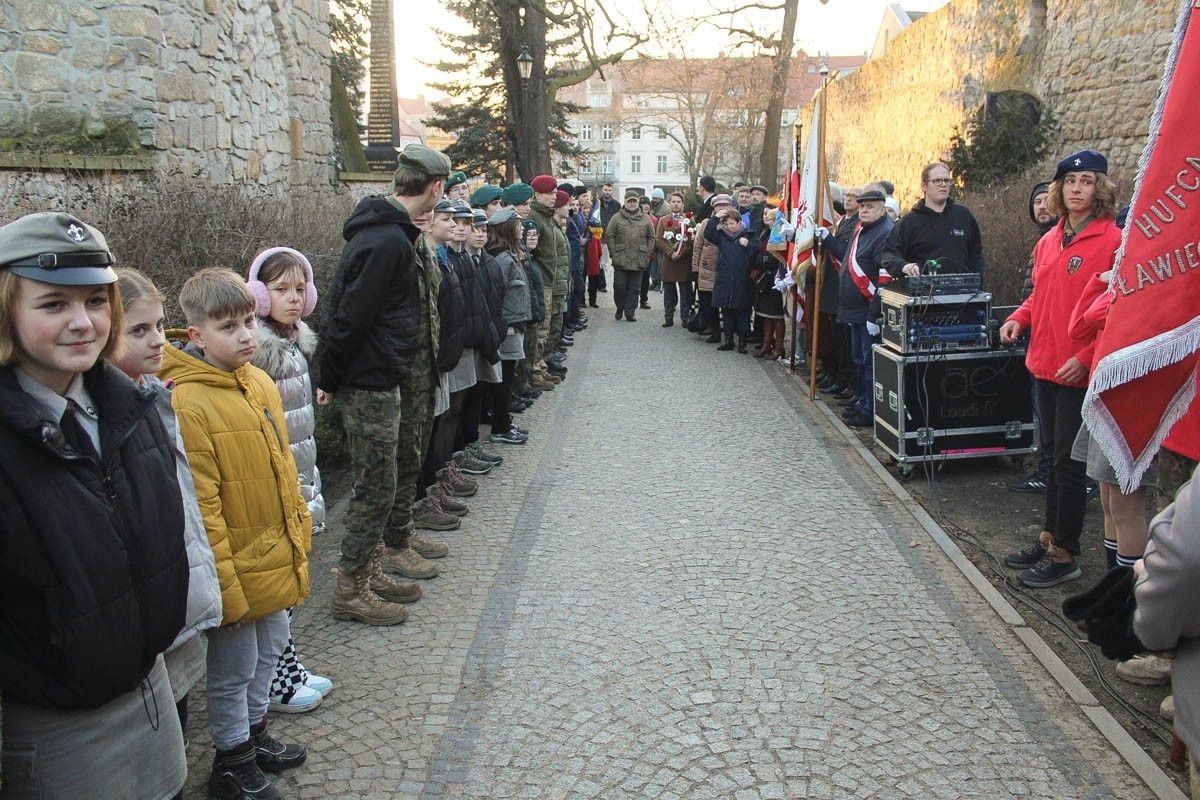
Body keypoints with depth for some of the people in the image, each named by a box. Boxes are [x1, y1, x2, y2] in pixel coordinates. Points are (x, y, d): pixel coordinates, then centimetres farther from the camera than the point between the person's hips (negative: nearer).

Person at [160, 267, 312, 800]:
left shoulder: (261, 383, 3)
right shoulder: (188, 403, -22)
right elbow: (200, 505, -22)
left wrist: (300, 532, 16)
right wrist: (223, 584, -19)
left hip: (278, 556, 8)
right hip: (238, 566, -8)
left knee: (270, 645, 24)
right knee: (234, 669, 10)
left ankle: (254, 733, 45)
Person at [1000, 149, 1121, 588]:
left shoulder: (1112, 240, -11)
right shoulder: (1049, 240, 10)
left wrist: (1085, 357, -21)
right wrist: (1019, 319, 2)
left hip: (1080, 371, -7)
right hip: (1046, 364, 7)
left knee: (1068, 462, -1)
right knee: (1053, 455, 16)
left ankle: (1064, 554, 11)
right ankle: (1048, 538, 29)